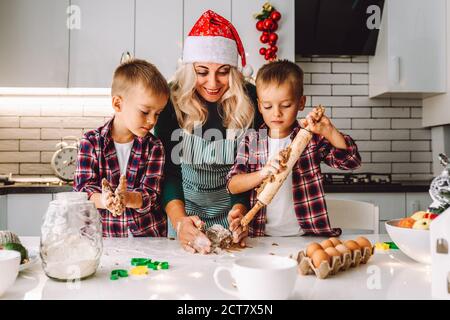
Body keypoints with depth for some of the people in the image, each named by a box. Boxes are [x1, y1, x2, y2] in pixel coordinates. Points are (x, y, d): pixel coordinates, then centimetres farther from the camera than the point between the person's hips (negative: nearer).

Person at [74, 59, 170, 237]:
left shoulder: (154, 147, 1)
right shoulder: (91, 142, 1)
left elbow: (149, 195, -5)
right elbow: (83, 187, -5)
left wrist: (126, 198, -25)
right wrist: (104, 200, -25)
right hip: (102, 234, 0)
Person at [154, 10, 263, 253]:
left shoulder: (249, 100, -17)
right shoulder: (173, 100, -19)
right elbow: (168, 167, -24)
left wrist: (241, 208, -32)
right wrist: (179, 220, -39)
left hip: (233, 202, 1)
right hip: (185, 202, 0)